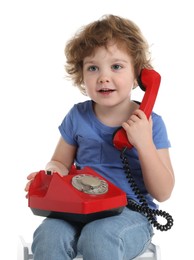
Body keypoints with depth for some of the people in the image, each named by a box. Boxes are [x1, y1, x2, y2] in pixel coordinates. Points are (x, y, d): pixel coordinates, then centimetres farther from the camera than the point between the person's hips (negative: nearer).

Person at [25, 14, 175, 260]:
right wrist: (48, 175, -10)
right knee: (48, 236, -29)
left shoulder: (150, 123, -4)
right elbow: (60, 163, 16)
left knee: (98, 237, -35)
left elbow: (163, 193, -5)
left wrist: (144, 143, -19)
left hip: (131, 212, -2)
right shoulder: (78, 117, 3)